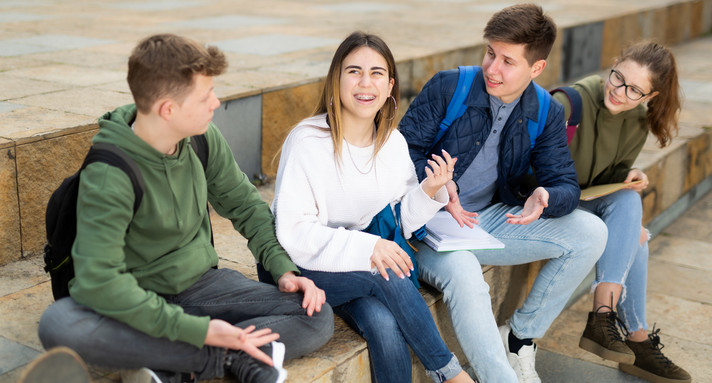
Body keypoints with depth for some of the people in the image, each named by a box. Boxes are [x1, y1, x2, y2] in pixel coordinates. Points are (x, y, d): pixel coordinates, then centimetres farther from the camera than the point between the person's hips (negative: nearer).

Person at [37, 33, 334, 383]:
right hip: (143, 300, -4)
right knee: (57, 324, -36)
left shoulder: (203, 138, -6)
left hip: (202, 283, 5)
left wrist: (284, 268, -4)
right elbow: (98, 281, -30)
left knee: (317, 318, -14)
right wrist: (196, 330, -32)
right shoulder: (107, 175, -24)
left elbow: (243, 203, 10)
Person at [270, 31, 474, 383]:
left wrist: (428, 192, -14)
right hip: (303, 269, -4)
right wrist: (363, 248, -33)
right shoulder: (307, 141, -17)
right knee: (383, 274, -30)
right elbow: (291, 233, -22)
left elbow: (400, 224, 6)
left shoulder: (394, 142, 1)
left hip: (367, 266, 4)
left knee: (385, 324, -27)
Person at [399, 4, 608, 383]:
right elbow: (404, 150, -7)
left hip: (489, 219, 5)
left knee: (590, 233, -10)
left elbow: (566, 184, 0)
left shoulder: (546, 114, 2)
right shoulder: (446, 87, -9)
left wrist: (545, 198, -26)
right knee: (464, 276, -38)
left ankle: (519, 337, 2)